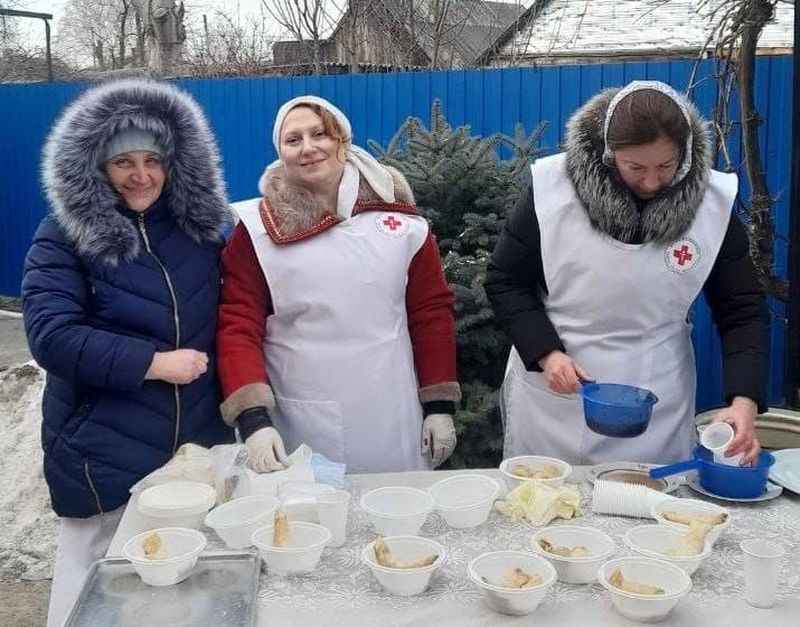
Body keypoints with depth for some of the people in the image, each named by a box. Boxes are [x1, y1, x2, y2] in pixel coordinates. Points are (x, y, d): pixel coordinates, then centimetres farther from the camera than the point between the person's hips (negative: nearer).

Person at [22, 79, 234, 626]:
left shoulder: (204, 224, 4)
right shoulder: (64, 235, -9)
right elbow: (50, 336, -18)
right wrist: (154, 363, -21)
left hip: (201, 444, 4)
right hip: (105, 455, -4)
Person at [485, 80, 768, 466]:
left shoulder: (711, 203, -9)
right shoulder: (553, 187, -14)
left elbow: (742, 310, -3)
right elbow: (504, 282, -5)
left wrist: (744, 399, -17)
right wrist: (546, 354, -18)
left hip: (656, 405, 1)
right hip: (551, 396, -1)